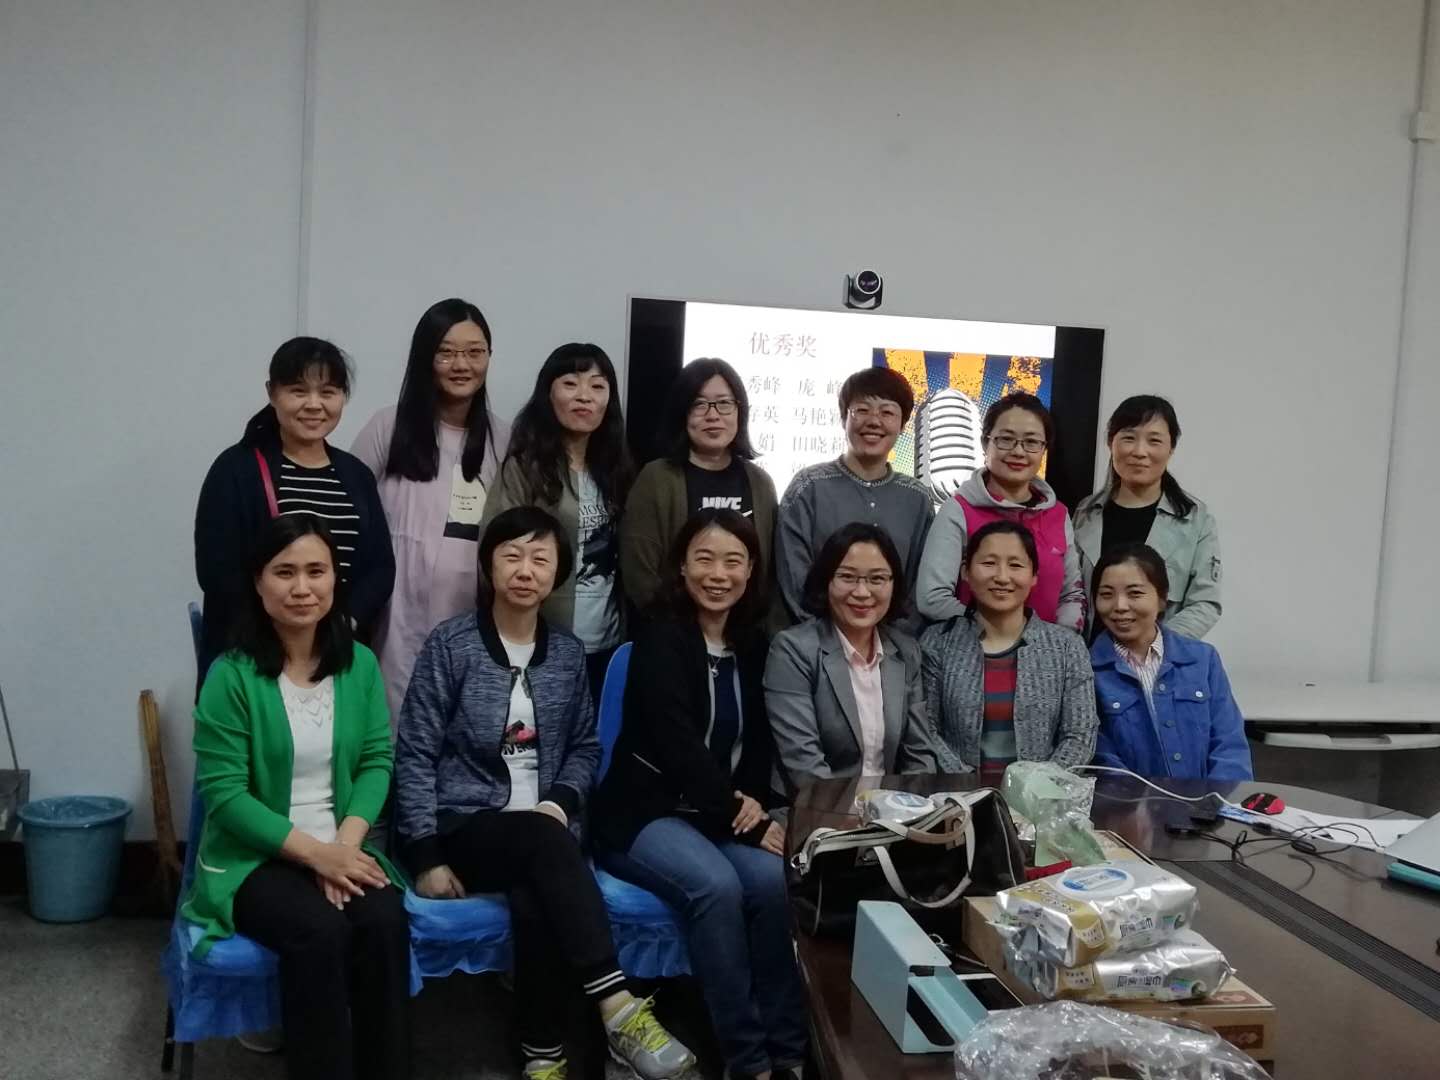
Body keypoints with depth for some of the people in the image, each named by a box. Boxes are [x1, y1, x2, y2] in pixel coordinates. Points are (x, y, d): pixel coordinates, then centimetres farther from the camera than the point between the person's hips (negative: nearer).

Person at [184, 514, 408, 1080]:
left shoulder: (360, 664, 2)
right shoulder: (232, 675, -11)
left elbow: (377, 760, 1)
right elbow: (223, 793, -13)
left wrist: (346, 843, -16)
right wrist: (313, 852, -19)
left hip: (340, 850, 3)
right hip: (254, 857, -3)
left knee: (384, 921, -26)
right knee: (318, 931, -31)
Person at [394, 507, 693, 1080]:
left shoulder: (568, 652, 9)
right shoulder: (450, 644, -2)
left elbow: (585, 746, 14)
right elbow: (415, 755, -4)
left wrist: (561, 801, -8)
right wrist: (426, 856, -11)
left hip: (543, 830, 3)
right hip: (465, 826, -2)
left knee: (535, 902, -33)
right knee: (544, 837, -35)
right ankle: (619, 1009, -38)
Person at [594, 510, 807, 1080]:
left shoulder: (753, 646, 10)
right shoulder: (660, 642, -8)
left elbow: (759, 742, 10)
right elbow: (679, 747, -16)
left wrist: (754, 803, -11)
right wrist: (745, 821, -18)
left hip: (722, 816, 5)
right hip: (646, 814, -5)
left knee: (771, 878, -26)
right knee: (716, 886, -32)